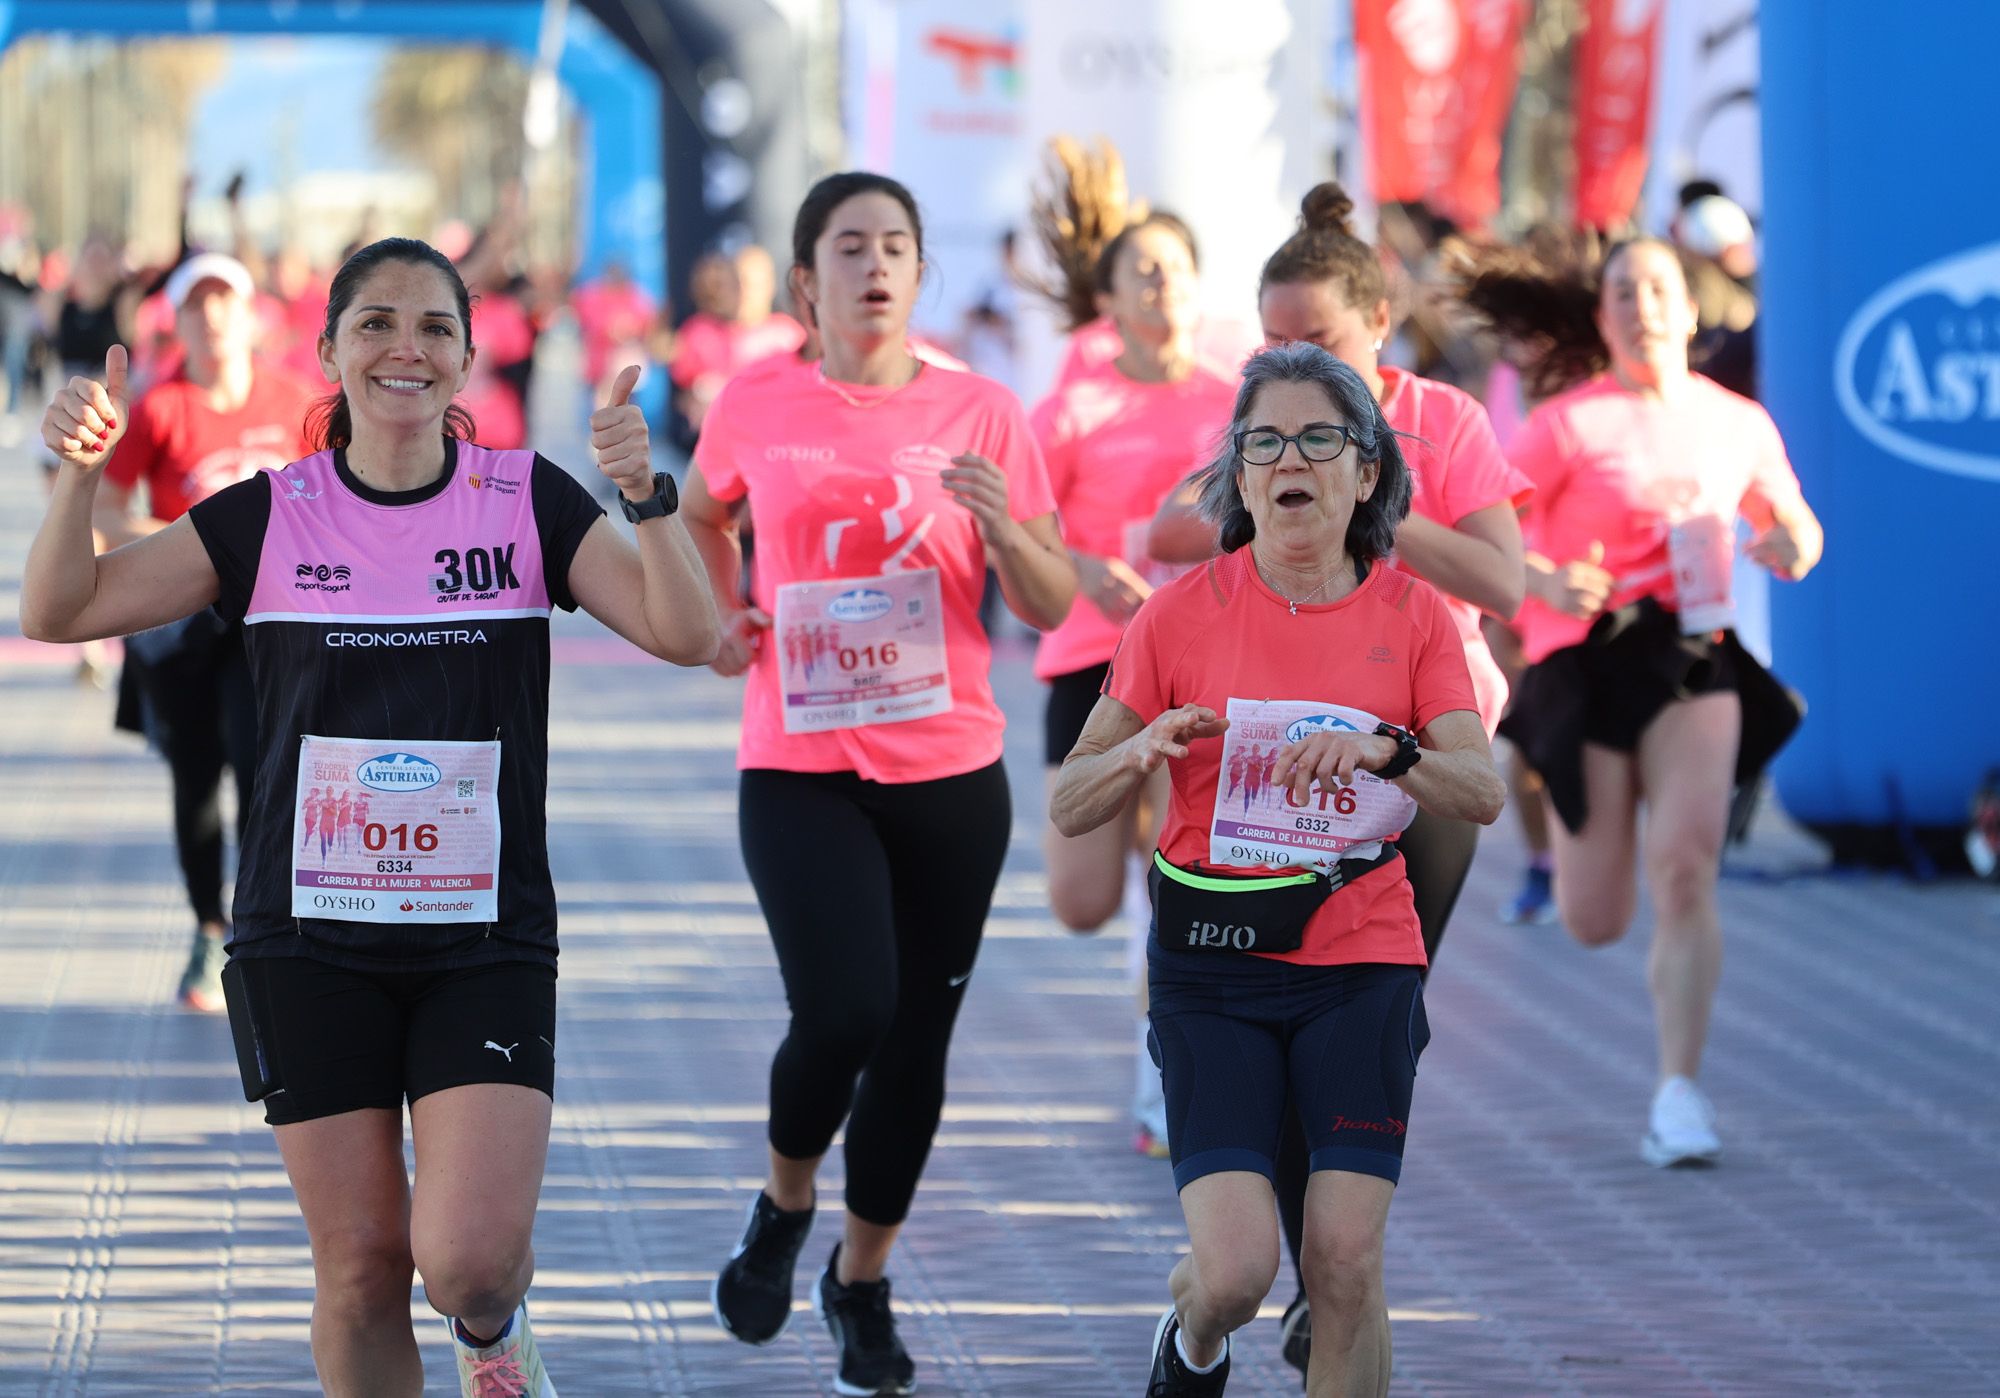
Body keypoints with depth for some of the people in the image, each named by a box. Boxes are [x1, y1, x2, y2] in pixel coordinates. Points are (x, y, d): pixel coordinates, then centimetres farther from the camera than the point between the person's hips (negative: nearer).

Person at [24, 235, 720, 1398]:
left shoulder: (527, 501, 1)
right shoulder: (271, 516, 2)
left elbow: (685, 635, -9)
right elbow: (61, 610, 0)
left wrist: (648, 497, -25)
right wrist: (81, 475, -17)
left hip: (487, 941, -1)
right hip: (310, 941, 1)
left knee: (469, 1258, -15)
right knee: (361, 1264, 2)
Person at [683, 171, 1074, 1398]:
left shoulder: (982, 413, 0)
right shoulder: (756, 406, 1)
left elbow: (1053, 607, 2)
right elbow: (703, 516, 23)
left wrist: (1002, 525, -17)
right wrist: (725, 617, 6)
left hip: (951, 774, 2)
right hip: (801, 769, -2)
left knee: (918, 1039, 6)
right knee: (844, 1011, -19)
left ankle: (863, 1280, 26)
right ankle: (785, 1203, 12)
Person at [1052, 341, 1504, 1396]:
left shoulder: (1412, 613, 3)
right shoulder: (1183, 610, 0)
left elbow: (1483, 796, -5)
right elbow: (1068, 808, 2)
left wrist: (1385, 750, -24)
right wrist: (1145, 750, -19)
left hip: (1362, 960, 1)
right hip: (1211, 961, -1)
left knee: (1346, 1261, -9)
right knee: (1235, 1264, -12)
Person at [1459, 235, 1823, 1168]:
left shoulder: (1739, 424, 7)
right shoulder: (1569, 425, -5)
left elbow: (1793, 524, 20)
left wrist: (1793, 547, -4)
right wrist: (1545, 582, -27)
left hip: (1696, 660, 2)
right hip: (1586, 664, -2)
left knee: (1686, 868, -20)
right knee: (1595, 924, 1)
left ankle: (1679, 1094, -12)